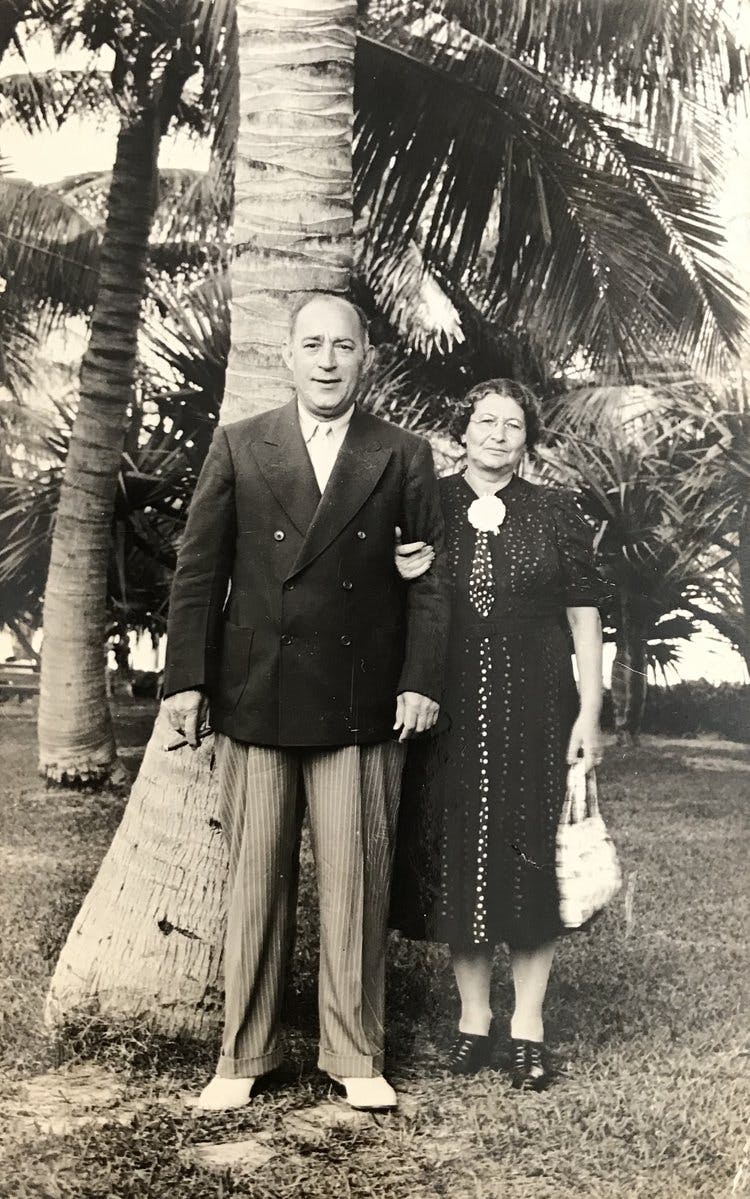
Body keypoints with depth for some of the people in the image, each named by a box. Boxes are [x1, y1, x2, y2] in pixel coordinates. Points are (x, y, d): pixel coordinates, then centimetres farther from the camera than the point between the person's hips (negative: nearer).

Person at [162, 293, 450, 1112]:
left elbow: (428, 580, 4)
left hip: (360, 706, 0)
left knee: (356, 882, 4)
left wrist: (421, 681, -5)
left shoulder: (403, 459, 7)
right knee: (255, 881, 6)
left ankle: (356, 1055, 18)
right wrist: (186, 677, 0)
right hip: (254, 700, 1)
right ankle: (243, 1056, 19)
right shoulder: (238, 448, 8)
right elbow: (198, 570, 6)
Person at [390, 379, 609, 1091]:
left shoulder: (555, 514, 3)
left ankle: (528, 1025, 15)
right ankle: (473, 1017, 21)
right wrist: (401, 576, -11)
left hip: (534, 711, -1)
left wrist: (590, 711, -4)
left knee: (531, 858, 3)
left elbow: (584, 615, 2)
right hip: (451, 711, 1)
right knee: (455, 857, 6)